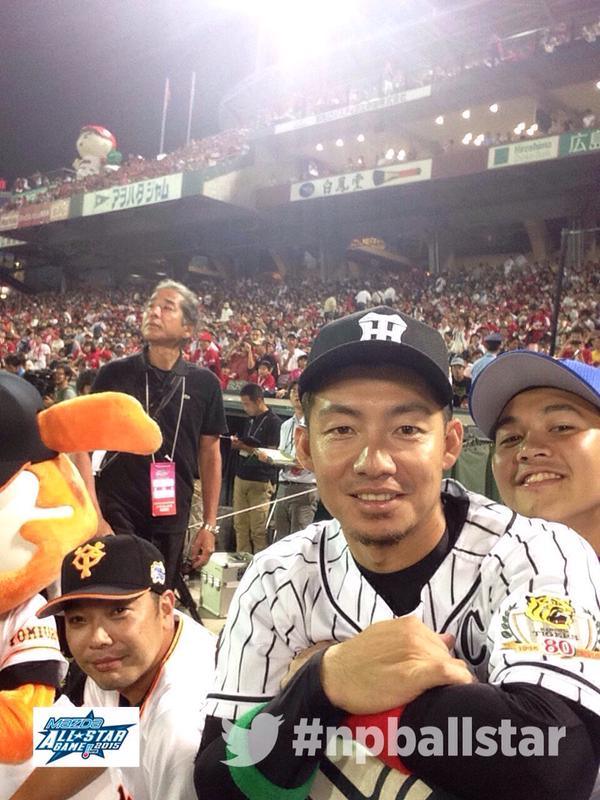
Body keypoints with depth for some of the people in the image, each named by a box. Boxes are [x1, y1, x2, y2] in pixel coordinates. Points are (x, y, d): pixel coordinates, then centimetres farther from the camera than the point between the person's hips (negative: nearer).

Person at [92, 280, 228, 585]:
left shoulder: (204, 384, -1)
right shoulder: (114, 374, -3)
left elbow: (210, 454, 5)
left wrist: (210, 525, 4)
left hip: (172, 518, 2)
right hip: (116, 513, -1)